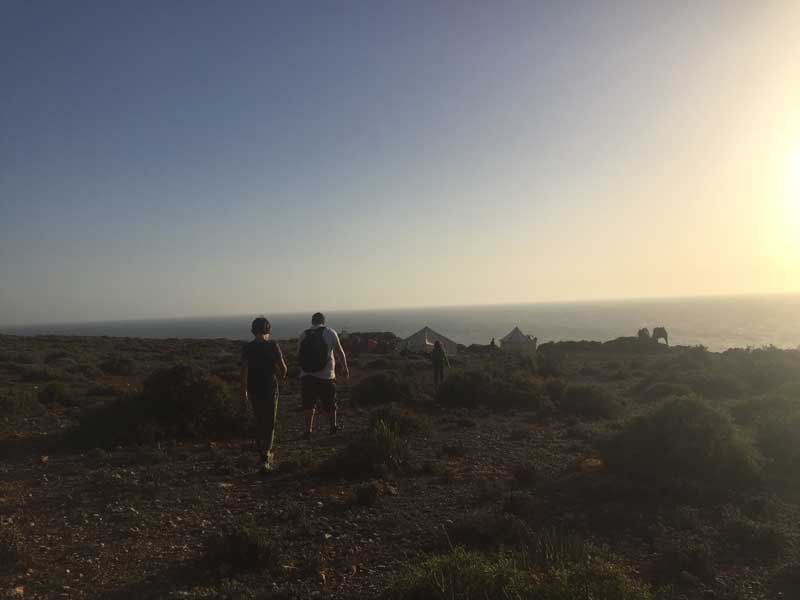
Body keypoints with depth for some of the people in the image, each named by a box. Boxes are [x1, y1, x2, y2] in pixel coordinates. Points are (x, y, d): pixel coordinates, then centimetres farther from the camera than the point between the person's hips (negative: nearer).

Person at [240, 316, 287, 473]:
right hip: (270, 389, -2)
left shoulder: (247, 348, -2)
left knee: (259, 421, 21)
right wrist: (283, 375, 17)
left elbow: (244, 370, -10)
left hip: (253, 390, 3)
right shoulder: (273, 345, -7)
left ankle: (264, 453, 28)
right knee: (269, 425, 4)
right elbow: (283, 368, -5)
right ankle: (265, 458, -6)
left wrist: (244, 390, -6)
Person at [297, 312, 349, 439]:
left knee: (309, 403, 8)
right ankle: (333, 426, 29)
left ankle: (308, 430, 2)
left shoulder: (303, 335, 3)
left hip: (307, 376, 2)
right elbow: (340, 351, 1)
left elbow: (299, 355, 7)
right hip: (326, 376, -1)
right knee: (330, 403, 15)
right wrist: (345, 368, 12)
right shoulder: (330, 333, -2)